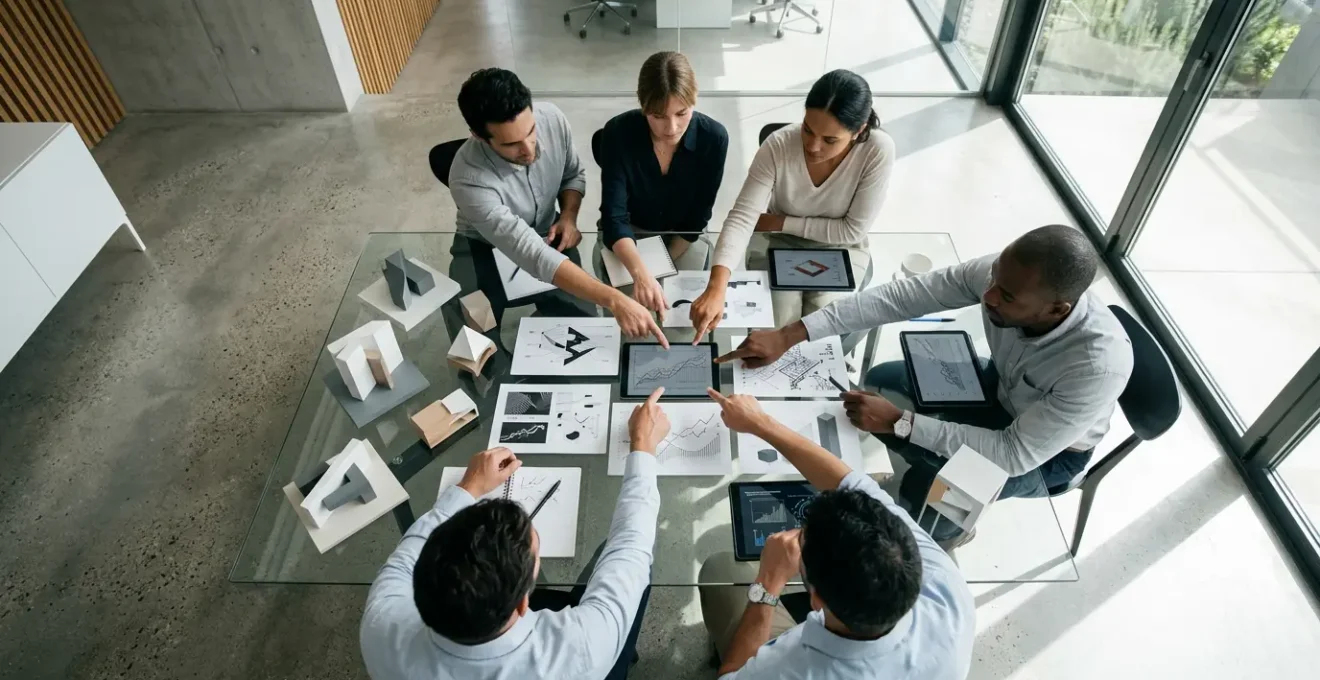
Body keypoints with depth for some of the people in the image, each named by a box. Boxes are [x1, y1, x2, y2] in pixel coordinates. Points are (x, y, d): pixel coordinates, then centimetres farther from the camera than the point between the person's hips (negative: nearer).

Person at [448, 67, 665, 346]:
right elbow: (534, 256, -46)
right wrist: (615, 300, -53)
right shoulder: (470, 180, -38)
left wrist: (569, 216, -19)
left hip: (546, 234, 3)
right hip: (485, 247, -3)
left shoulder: (552, 119, -22)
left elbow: (574, 173, 2)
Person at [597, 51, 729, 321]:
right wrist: (641, 273, -48)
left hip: (684, 237, 1)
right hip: (629, 234, 0)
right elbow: (614, 216, -32)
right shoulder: (618, 133, -28)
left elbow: (698, 216, -14)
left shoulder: (714, 138, -25)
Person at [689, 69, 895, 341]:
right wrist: (716, 289, -46)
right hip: (778, 246, 0)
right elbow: (742, 218, -31)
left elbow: (853, 230, -18)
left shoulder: (878, 150, -27)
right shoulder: (778, 146, -26)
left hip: (839, 251, 0)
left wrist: (781, 222, -18)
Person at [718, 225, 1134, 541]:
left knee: (928, 494, -26)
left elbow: (1017, 454, -36)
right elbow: (901, 296, -29)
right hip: (999, 386, 5)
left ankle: (946, 529, 13)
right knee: (880, 382, -5)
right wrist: (790, 335, -34)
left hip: (1049, 453, -5)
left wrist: (899, 422, -38)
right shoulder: (1005, 275, -30)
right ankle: (933, 468, 20)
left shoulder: (1100, 365, -42)